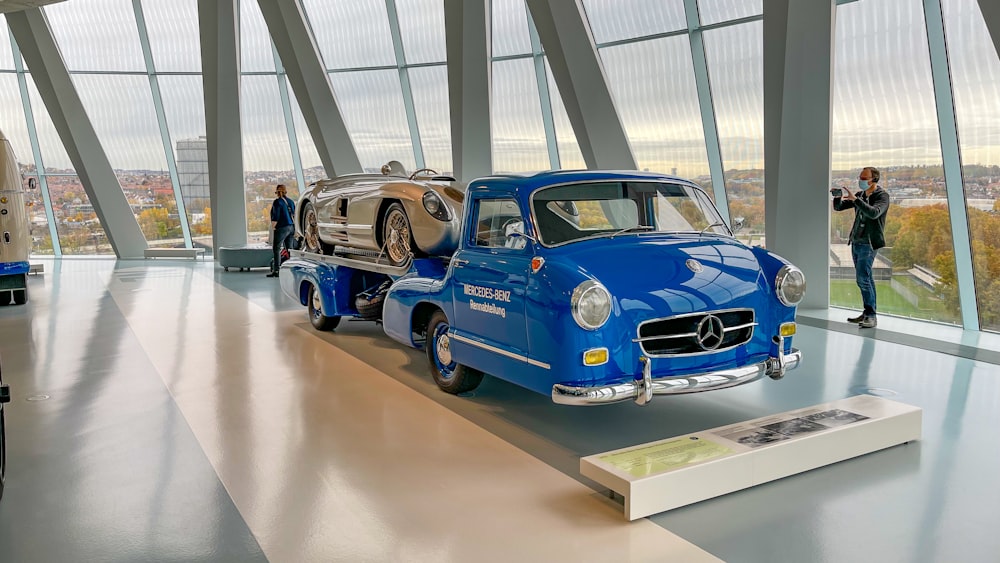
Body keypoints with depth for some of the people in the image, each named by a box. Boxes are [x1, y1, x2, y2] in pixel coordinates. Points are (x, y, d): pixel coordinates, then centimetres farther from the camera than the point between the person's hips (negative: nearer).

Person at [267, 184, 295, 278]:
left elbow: (275, 217, -15)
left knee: (276, 249, -3)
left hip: (282, 228, -7)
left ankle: (276, 270, -8)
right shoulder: (291, 201, 12)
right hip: (291, 227, 7)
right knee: (289, 248, 13)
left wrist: (273, 227, -8)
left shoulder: (277, 202, -9)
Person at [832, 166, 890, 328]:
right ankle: (868, 313, 16)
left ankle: (871, 316, -12)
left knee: (863, 278, -14)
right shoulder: (860, 195, 14)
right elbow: (838, 207, 13)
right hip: (856, 242, 7)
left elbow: (874, 213, -25)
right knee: (866, 279, 11)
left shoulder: (882, 196, -6)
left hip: (868, 243, -7)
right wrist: (838, 197, -8)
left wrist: (855, 199, -28)